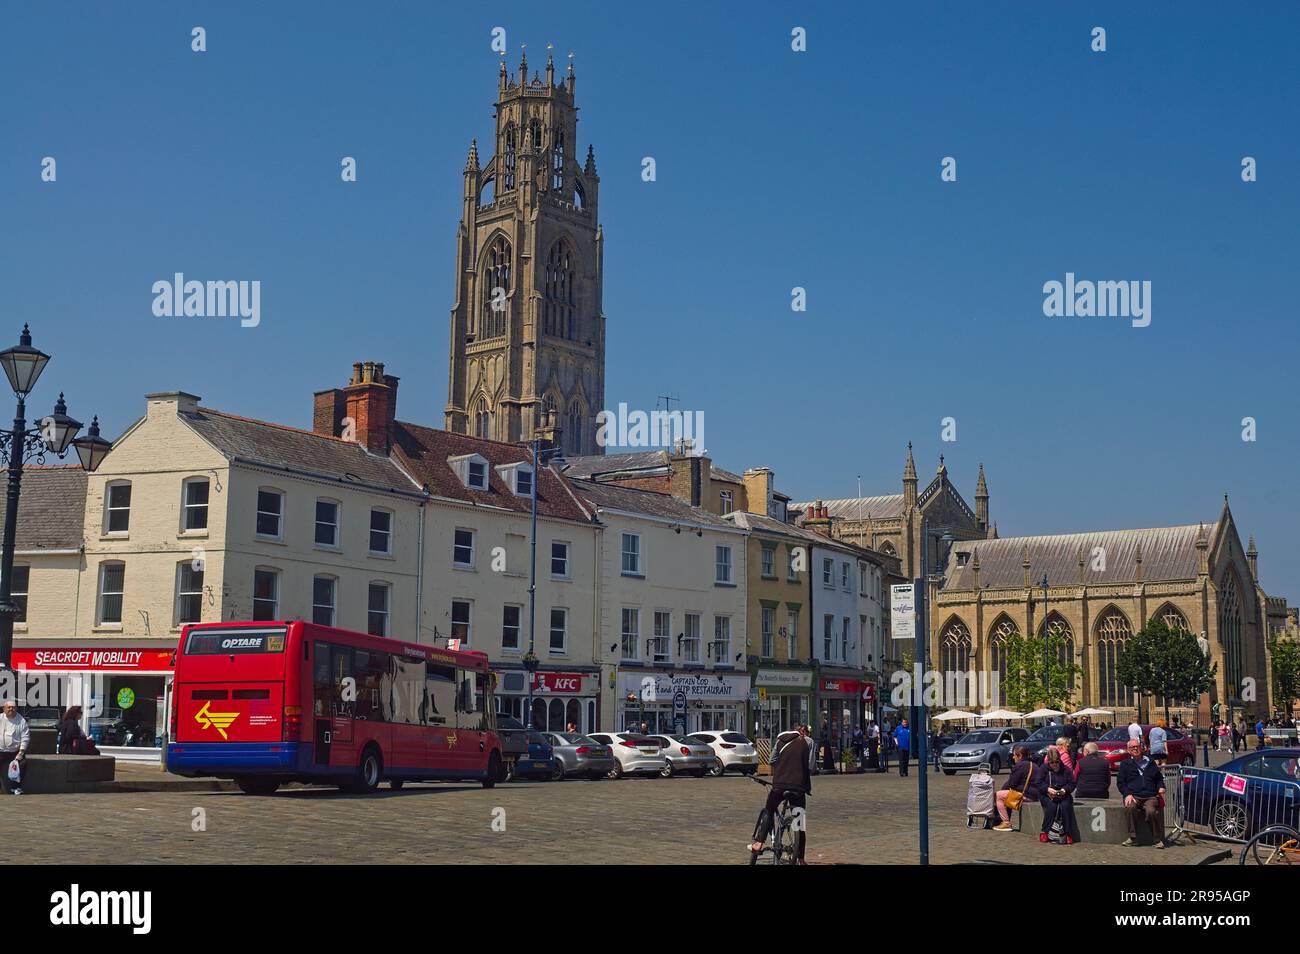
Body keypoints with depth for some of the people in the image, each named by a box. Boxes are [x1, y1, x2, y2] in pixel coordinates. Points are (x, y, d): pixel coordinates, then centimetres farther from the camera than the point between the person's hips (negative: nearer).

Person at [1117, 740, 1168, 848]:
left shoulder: (1150, 762, 23)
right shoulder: (1125, 764, 17)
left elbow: (1159, 777, 31)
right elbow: (1120, 782, 11)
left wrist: (1161, 787, 9)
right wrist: (1127, 794, -6)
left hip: (1150, 796, 1)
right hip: (1133, 795, 0)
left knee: (1151, 811, -33)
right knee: (1130, 807, -35)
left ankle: (1158, 839, -18)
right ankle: (1132, 837, -24)